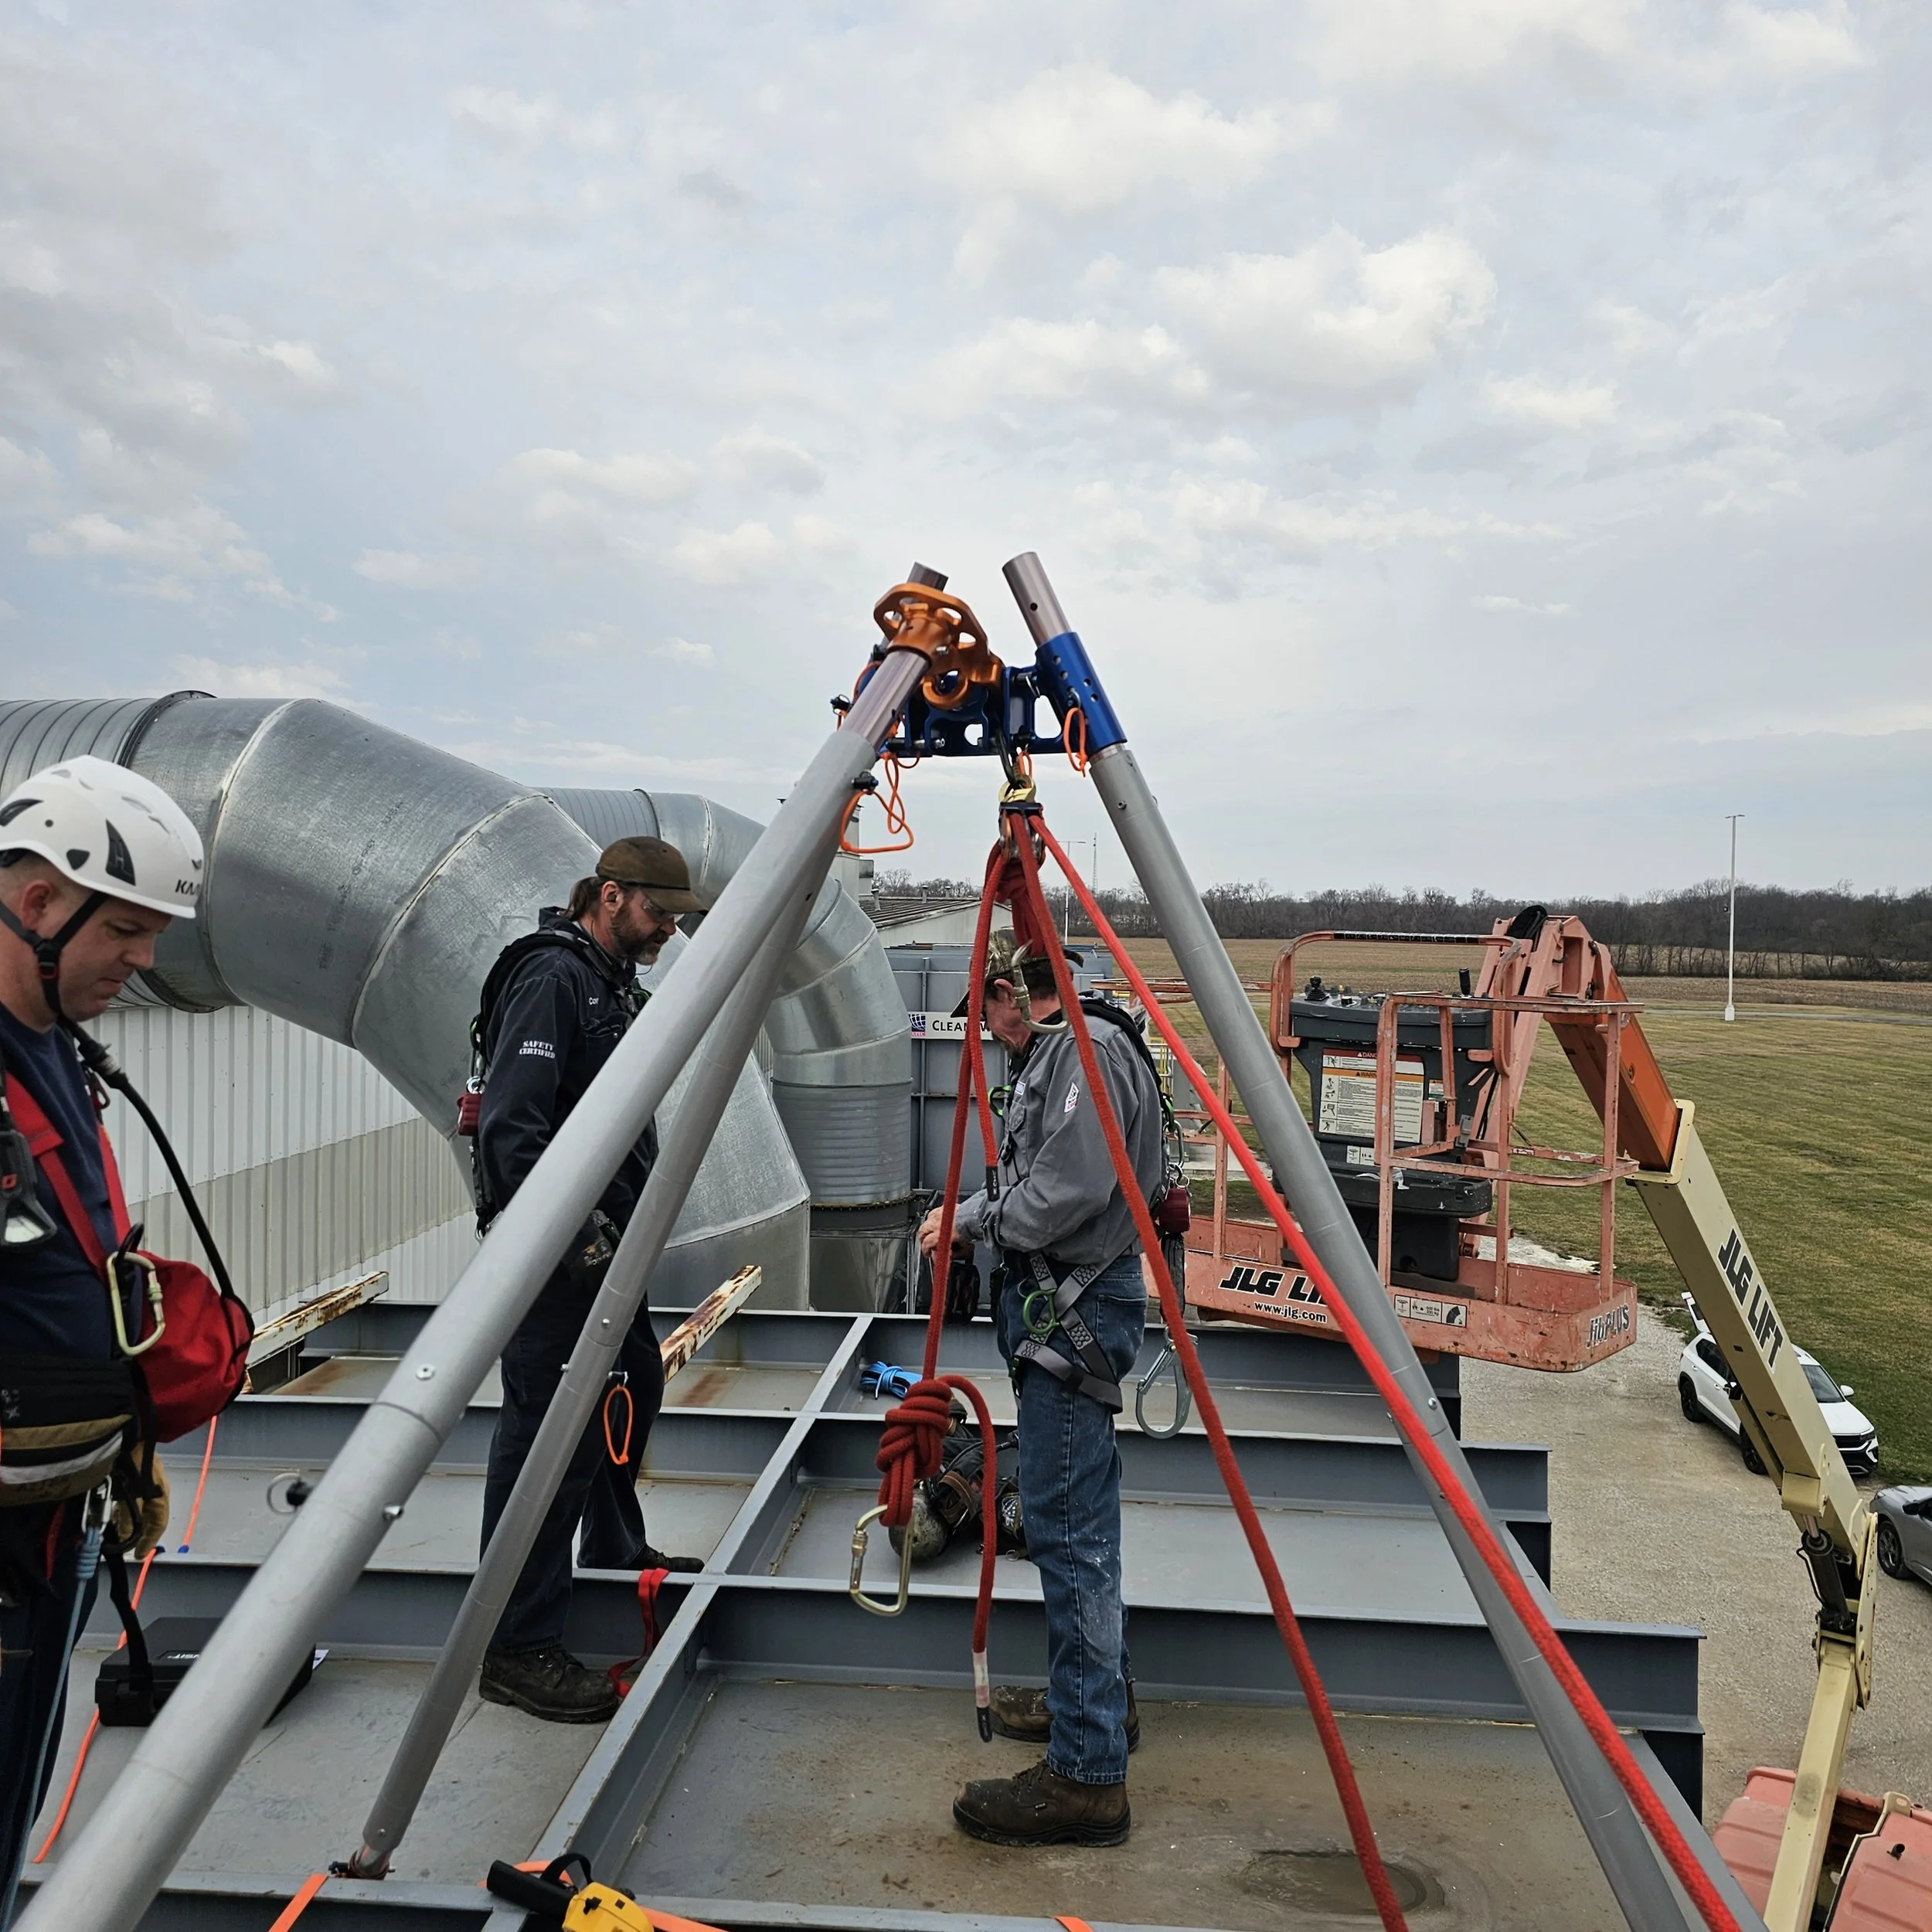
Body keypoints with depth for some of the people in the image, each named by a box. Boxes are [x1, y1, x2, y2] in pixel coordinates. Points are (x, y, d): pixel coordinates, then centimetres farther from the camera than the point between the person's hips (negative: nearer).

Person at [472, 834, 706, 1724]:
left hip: (604, 1246, 11)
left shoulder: (616, 982, 16)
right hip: (556, 1251, -11)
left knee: (632, 1387, 23)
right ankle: (518, 1649, 3)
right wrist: (574, 1238, -25)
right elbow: (511, 1127, -25)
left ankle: (617, 1553, 43)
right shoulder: (551, 976, -16)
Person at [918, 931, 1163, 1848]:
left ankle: (1087, 1773, -3)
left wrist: (975, 1222, -12)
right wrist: (972, 1213, 23)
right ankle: (1097, 1697, 35)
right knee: (1075, 1518, 20)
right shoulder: (1058, 1053, 17)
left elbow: (1074, 1189, -23)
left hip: (1077, 1311, -11)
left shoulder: (1086, 1050, -15)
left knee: (1067, 1525, -9)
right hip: (1064, 1307, 11)